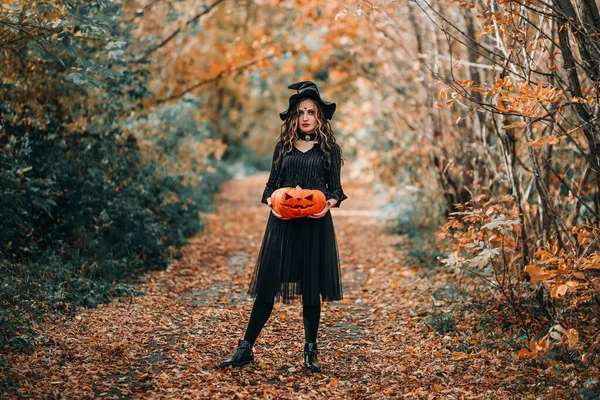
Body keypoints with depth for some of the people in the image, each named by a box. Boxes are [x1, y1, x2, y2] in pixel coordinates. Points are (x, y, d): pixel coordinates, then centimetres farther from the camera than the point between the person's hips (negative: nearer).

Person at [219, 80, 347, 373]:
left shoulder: (330, 149, 6)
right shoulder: (283, 148, 11)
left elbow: (335, 189, 4)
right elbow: (271, 185, 11)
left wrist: (327, 205, -17)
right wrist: (273, 205, -10)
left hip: (315, 225, -1)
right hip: (283, 223, 1)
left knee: (312, 288, 3)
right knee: (267, 286, 0)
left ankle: (310, 352, 14)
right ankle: (245, 350, 5)